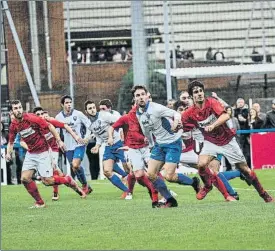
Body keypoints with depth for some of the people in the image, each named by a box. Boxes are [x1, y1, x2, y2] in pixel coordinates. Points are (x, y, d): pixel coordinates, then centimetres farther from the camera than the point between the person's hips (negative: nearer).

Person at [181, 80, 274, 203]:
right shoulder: (190, 113, -11)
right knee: (201, 164, -25)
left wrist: (213, 125, -47)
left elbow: (225, 116, -34)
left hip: (227, 141, -1)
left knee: (244, 169, 5)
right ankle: (207, 186, 6)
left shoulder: (212, 102, -18)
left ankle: (263, 194, 21)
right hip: (210, 142, 1)